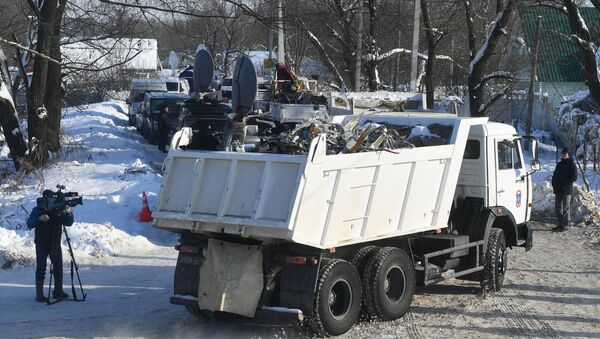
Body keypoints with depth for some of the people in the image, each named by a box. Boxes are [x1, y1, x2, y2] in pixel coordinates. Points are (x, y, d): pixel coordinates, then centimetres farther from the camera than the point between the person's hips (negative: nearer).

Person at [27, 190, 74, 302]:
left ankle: (58, 291, 15)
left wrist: (69, 214, -20)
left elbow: (68, 223, -1)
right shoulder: (37, 210, -3)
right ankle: (39, 294, -3)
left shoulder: (58, 210, 4)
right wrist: (39, 219, -32)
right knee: (41, 268, -5)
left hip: (55, 244, 3)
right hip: (42, 244, -3)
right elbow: (29, 224, -14)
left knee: (58, 267, 4)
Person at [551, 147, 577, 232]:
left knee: (566, 208, -2)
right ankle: (559, 224, 16)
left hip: (566, 190, -6)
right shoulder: (559, 164, 16)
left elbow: (574, 177, -8)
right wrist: (554, 184, 3)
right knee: (558, 208, 8)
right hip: (558, 190, 6)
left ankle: (565, 225, 1)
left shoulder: (571, 164, -2)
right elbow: (554, 175, 20)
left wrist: (565, 184, -15)